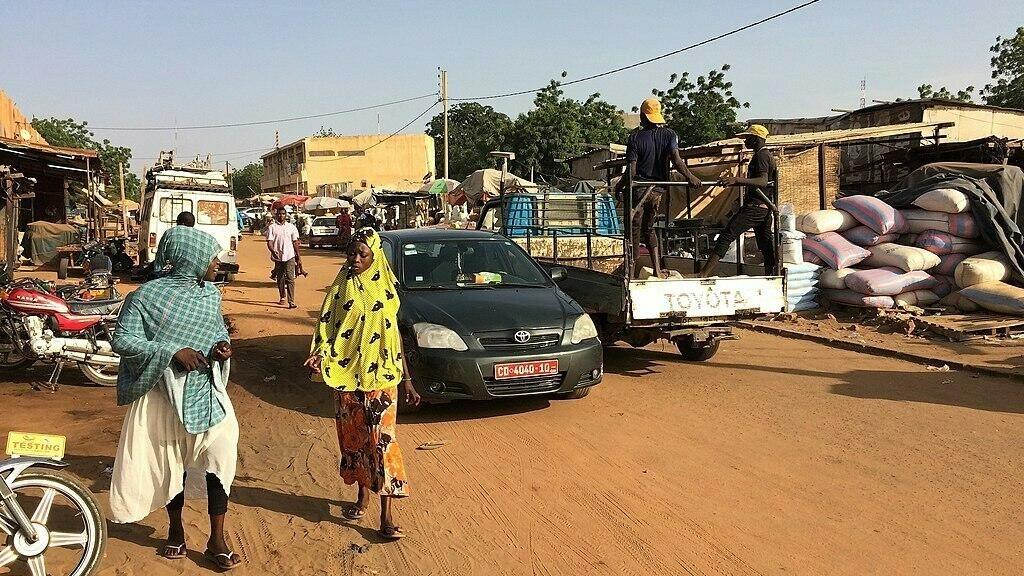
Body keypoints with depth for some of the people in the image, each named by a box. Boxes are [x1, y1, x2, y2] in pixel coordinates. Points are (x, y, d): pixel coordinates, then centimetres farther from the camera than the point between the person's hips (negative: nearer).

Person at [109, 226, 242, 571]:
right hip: (165, 395, -3)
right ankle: (176, 530, 36)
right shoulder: (149, 294, -13)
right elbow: (121, 340, -14)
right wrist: (172, 351, -23)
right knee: (171, 464, 13)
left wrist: (223, 345, -5)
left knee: (221, 460, -1)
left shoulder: (212, 294, 3)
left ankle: (217, 540, 14)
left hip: (208, 393, 4)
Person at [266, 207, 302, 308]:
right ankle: (282, 297, 32)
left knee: (290, 278, -10)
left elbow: (295, 242, 11)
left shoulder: (291, 227, 7)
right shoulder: (272, 227, 2)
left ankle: (291, 301, -15)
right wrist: (273, 251, -24)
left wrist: (298, 257, 9)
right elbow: (269, 242, -5)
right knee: (280, 279, 12)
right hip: (278, 257, 1)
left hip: (290, 256, -1)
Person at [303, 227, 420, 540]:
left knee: (382, 439, -7)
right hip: (347, 376, 2)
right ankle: (363, 495, 33)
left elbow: (395, 336, 6)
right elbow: (326, 327, 1)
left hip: (381, 377, -2)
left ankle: (386, 514, -5)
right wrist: (318, 356, -21)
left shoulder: (386, 289, 2)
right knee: (353, 437, 12)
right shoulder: (341, 288, 3)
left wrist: (406, 381, 6)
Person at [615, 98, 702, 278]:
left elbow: (631, 170, -10)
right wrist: (690, 177, -12)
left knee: (635, 230, 5)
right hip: (658, 189, 4)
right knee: (648, 228, 20)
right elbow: (676, 159, -15)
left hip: (638, 188, -4)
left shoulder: (635, 137, -7)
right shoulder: (670, 134, 1)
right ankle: (657, 269, 12)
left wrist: (619, 186, 4)